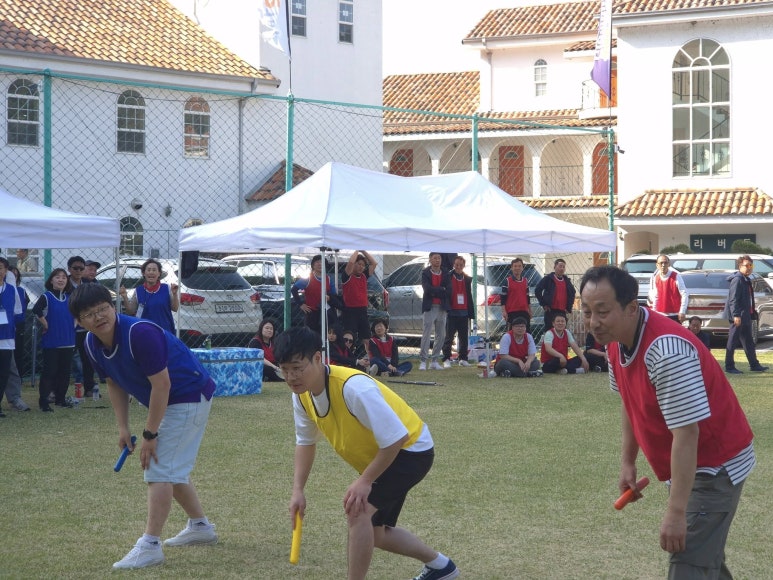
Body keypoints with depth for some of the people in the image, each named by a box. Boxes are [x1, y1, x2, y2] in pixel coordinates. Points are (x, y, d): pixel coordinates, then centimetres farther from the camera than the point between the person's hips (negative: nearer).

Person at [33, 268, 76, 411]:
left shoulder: (70, 297, 9)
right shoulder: (46, 296, -8)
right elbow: (36, 311, -24)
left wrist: (74, 324, 11)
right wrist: (45, 325, -17)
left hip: (68, 341, 5)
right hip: (51, 341, -5)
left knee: (65, 371, 10)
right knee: (49, 371, -5)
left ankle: (61, 399, 21)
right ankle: (43, 401, 0)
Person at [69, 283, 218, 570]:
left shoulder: (140, 333, -30)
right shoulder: (93, 345, -5)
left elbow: (161, 385, -28)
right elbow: (115, 384, 10)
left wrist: (150, 435, -23)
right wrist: (123, 427, 3)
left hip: (188, 397, -9)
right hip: (165, 403, 9)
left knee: (160, 469, -16)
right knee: (172, 469, 21)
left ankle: (150, 546, -17)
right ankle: (200, 526, 39)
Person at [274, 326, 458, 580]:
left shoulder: (354, 388, -37)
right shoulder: (301, 394, -11)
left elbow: (395, 439, -33)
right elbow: (305, 442, 5)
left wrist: (365, 481, -28)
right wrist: (298, 490, -5)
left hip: (410, 448, -9)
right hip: (377, 457, 9)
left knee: (358, 509, -26)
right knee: (375, 533, 17)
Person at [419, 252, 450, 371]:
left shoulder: (446, 274, 10)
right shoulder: (425, 273, -1)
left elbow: (448, 290, -1)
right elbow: (427, 289, -14)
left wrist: (435, 292, -9)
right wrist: (441, 290, -8)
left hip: (442, 308, 5)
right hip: (429, 307, -5)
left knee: (441, 336, 6)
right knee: (426, 334, -9)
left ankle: (435, 361, 13)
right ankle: (423, 361, -10)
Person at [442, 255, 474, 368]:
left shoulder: (467, 279, 12)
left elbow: (469, 297, 14)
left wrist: (471, 313, 10)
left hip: (464, 312, 4)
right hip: (452, 312, -4)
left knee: (464, 337, 6)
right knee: (449, 337, -3)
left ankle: (463, 359, 12)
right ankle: (446, 359, -2)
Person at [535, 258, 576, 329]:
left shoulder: (566, 280, 14)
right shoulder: (548, 279, -1)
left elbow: (572, 293, 26)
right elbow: (537, 290, -3)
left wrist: (569, 307, 15)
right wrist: (543, 304, -5)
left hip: (562, 311, 5)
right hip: (551, 310, -5)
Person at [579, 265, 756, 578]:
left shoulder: (666, 350, -33)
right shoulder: (616, 342, -4)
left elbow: (686, 433, -33)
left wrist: (676, 512, -33)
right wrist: (628, 462, 11)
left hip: (716, 465, -10)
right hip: (687, 465, 10)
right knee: (704, 553, 23)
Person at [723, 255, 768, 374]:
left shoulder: (746, 280, 17)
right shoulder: (737, 279, -15)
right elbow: (733, 299, -22)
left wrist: (752, 313, 22)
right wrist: (736, 315, -27)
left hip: (746, 316, 11)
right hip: (738, 316, -11)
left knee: (748, 342, 15)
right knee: (733, 341, -4)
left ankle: (754, 365, 22)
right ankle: (729, 366, 1)